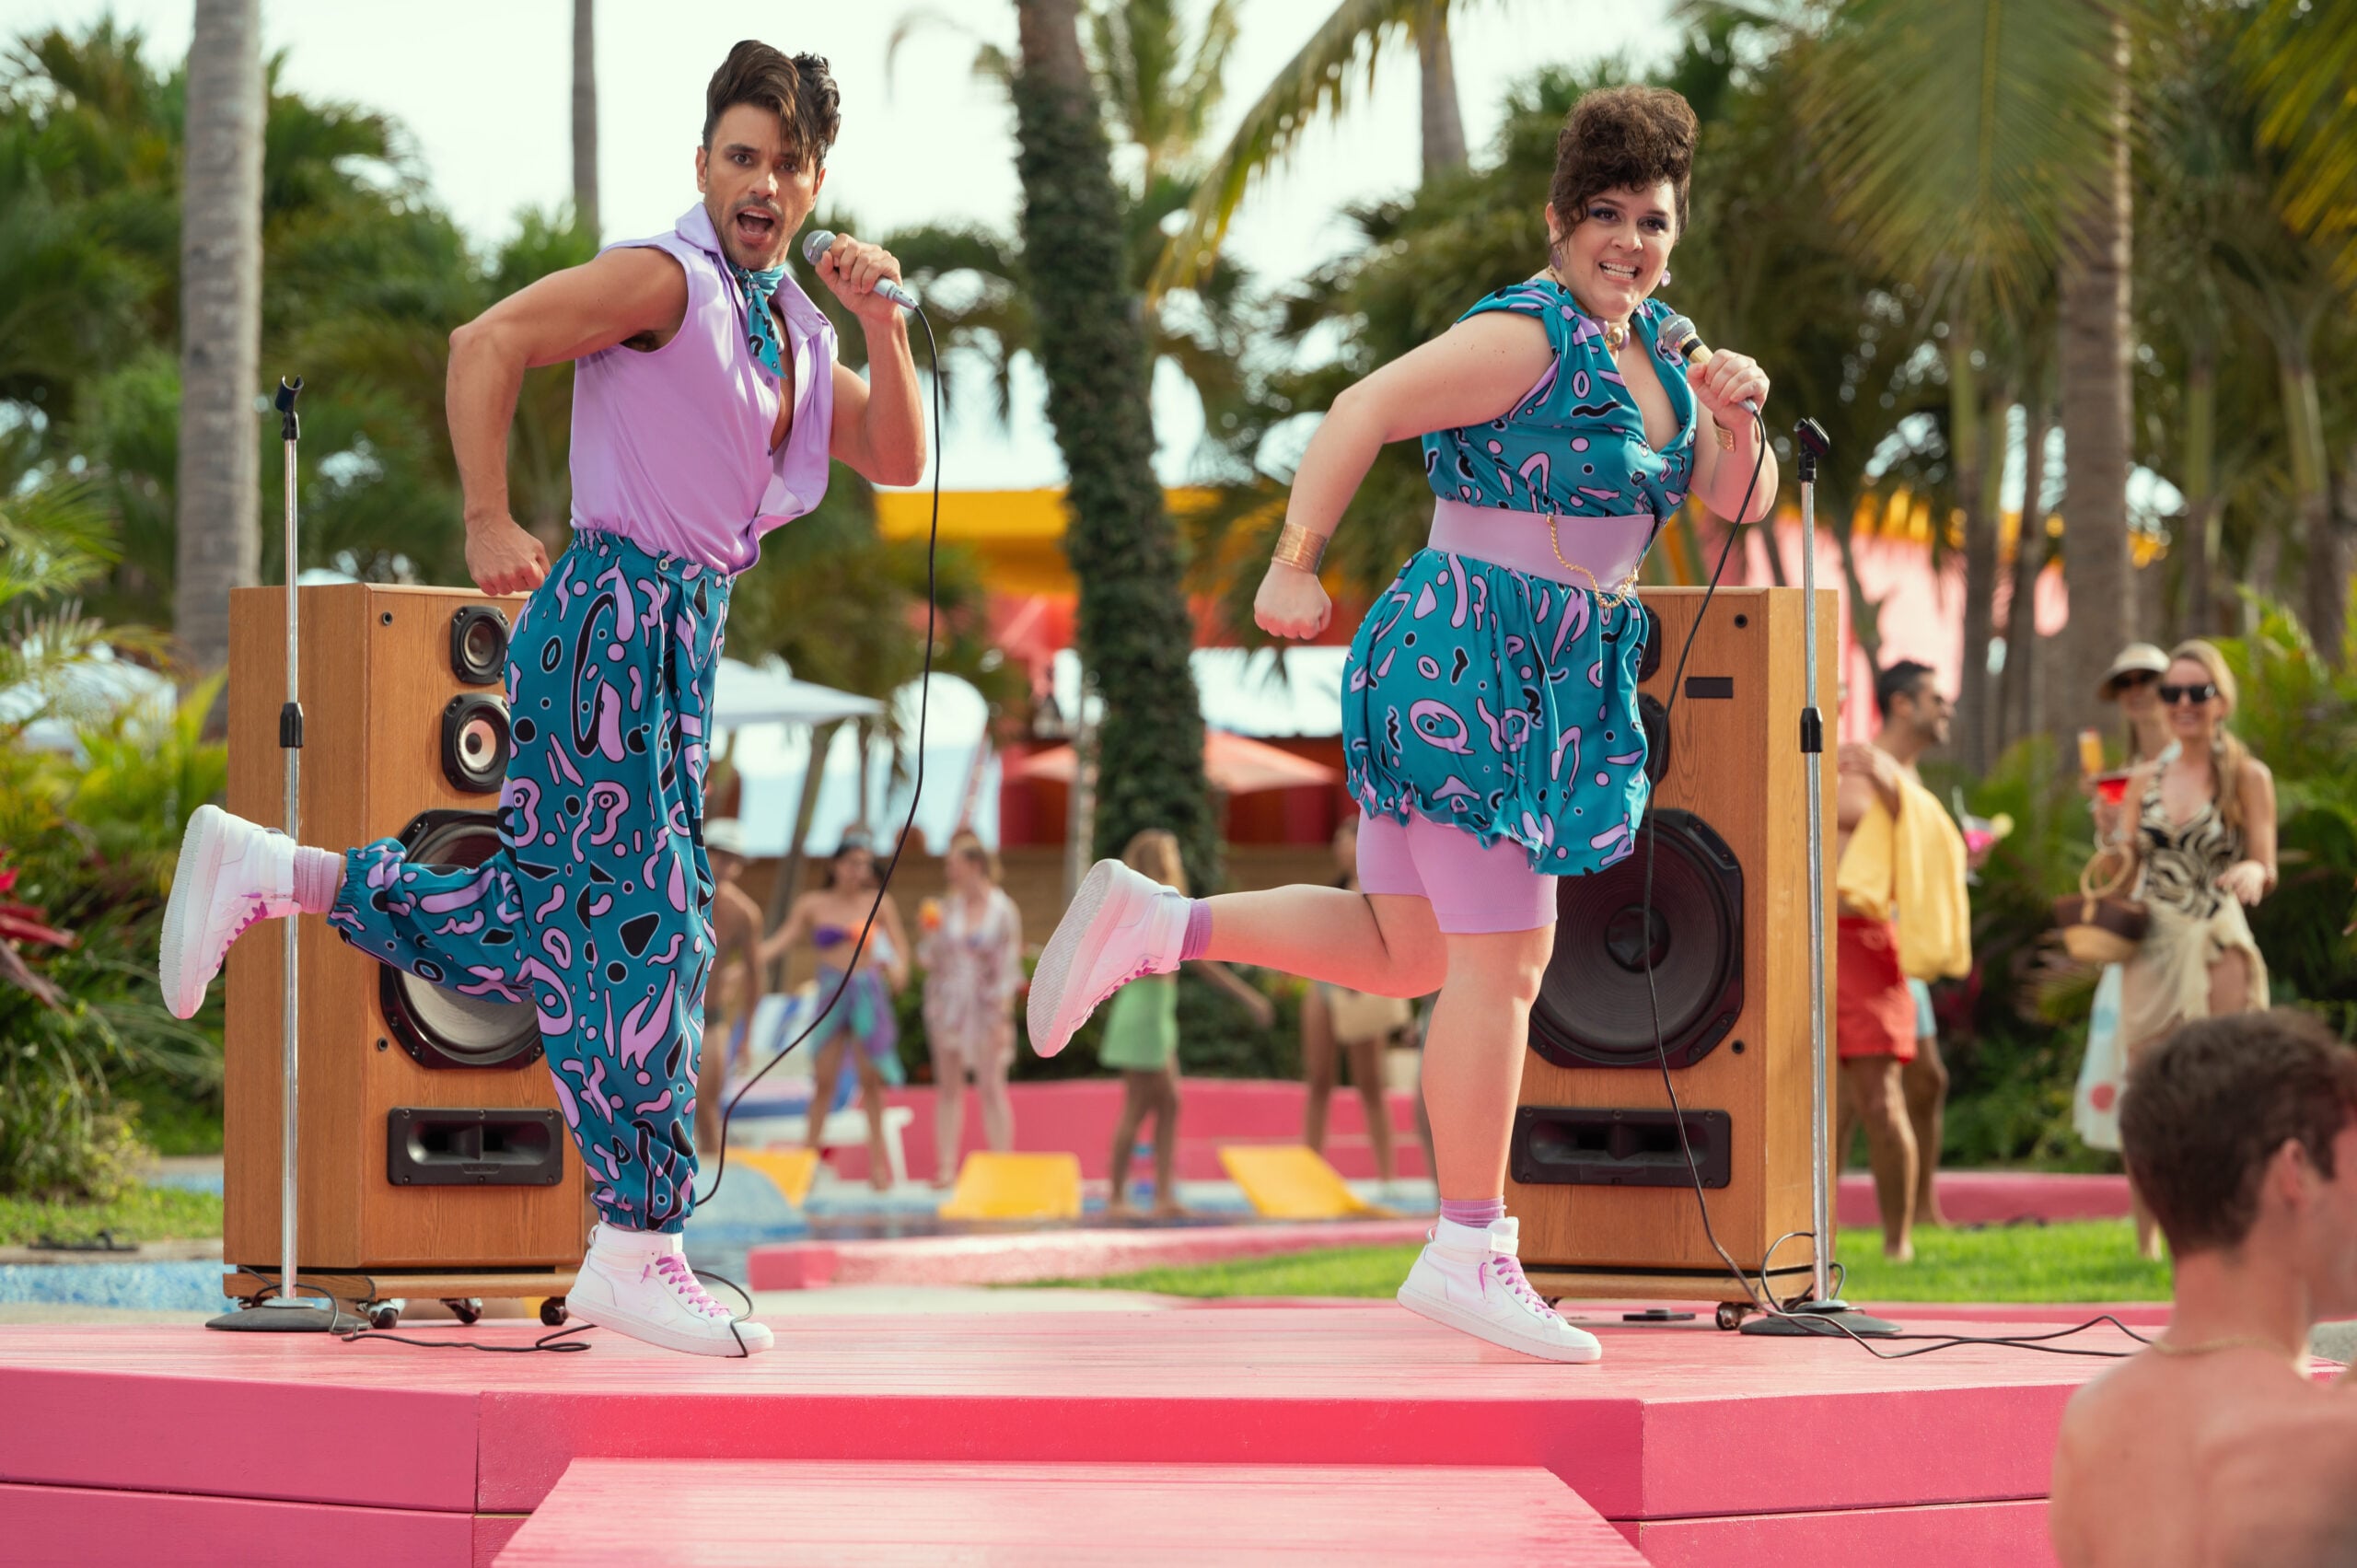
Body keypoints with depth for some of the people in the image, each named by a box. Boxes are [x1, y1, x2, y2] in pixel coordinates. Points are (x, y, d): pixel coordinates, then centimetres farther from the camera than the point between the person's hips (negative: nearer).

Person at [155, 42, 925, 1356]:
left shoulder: (793, 327, 18)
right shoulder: (666, 279, -9)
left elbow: (896, 461, 15)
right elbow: (487, 344, -16)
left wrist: (884, 325, 0)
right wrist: (491, 524, -17)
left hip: (681, 646, 9)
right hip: (613, 620, -9)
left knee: (546, 928, 11)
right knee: (641, 928, -8)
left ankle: (266, 874, 20)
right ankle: (639, 1248, -3)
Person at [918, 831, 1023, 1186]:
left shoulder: (1003, 911, -5)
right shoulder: (945, 907, 6)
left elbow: (1009, 968, -6)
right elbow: (930, 960, 9)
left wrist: (1002, 1016, -10)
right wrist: (925, 934, -9)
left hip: (986, 1006, -4)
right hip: (946, 1004, 4)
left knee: (990, 1085, -5)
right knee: (948, 1085, 6)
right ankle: (946, 1167, 9)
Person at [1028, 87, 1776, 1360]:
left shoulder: (1650, 347, 13)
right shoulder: (1527, 337, -14)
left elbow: (1740, 504, 17)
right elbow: (1365, 412, -21)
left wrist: (1736, 420, -4)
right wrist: (1294, 564, -28)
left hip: (1550, 684, 10)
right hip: (1471, 664, -10)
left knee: (1406, 952, 13)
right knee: (1502, 959, -6)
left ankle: (1146, 923, 17)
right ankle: (1468, 1255, 1)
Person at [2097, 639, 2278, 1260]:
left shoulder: (2248, 777, 1)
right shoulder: (2145, 779, 11)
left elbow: (2265, 871, -1)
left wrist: (2251, 871, -24)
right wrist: (2111, 833, -8)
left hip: (2218, 948, -3)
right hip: (2152, 947, 3)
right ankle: (2146, 1243, 7)